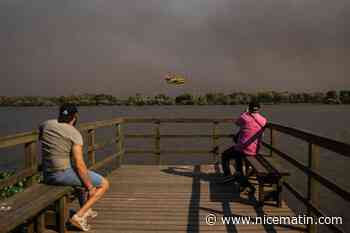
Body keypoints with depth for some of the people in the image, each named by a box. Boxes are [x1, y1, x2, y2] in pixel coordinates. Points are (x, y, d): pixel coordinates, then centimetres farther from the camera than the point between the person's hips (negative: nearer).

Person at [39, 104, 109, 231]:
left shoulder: (46, 124, 4)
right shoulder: (75, 133, -13)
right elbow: (79, 164, -18)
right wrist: (90, 187, -10)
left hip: (47, 176, 8)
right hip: (64, 174, -8)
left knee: (85, 176, 35)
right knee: (104, 184, 3)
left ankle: (86, 210, 45)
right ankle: (79, 216, -2)